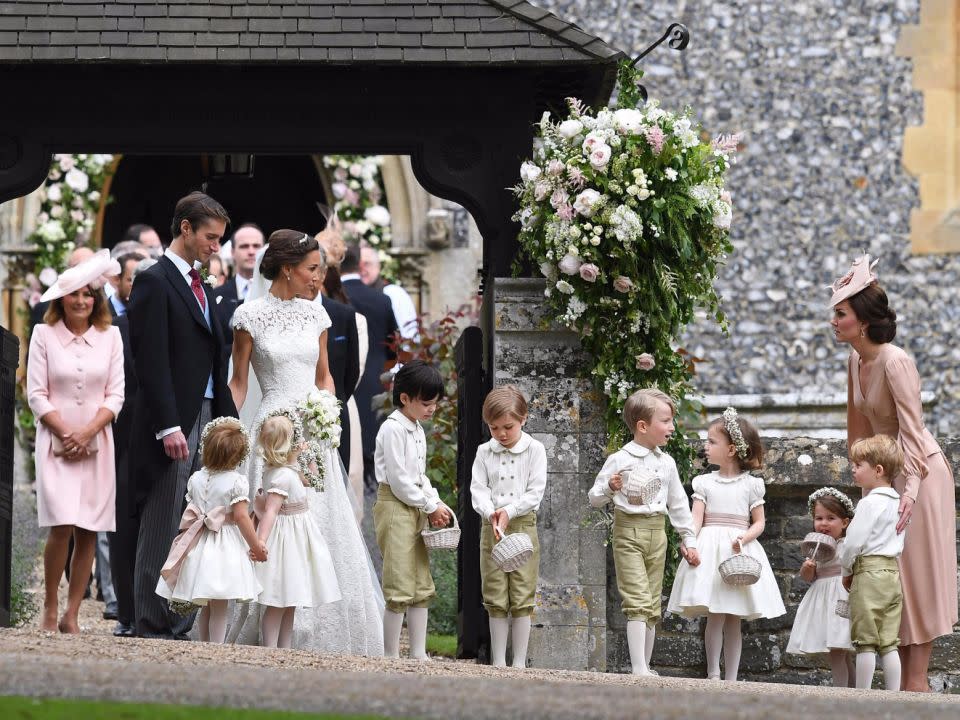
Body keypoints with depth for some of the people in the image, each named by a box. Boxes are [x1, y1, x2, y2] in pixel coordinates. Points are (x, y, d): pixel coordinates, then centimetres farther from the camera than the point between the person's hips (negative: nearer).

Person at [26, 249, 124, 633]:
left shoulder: (109, 336, 6)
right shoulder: (44, 335, 1)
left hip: (96, 443, 2)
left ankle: (71, 615, 5)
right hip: (56, 440, -2)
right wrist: (66, 434, -10)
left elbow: (115, 395, 4)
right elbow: (37, 394, -1)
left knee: (89, 531, -1)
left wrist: (87, 433, -9)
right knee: (62, 525, -16)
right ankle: (49, 608, -2)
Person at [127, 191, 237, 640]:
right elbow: (152, 362, -15)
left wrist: (227, 421, 12)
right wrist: (168, 428, -21)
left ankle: (180, 625, 9)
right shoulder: (155, 282, -8)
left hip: (206, 418, 8)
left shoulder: (200, 287, 18)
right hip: (173, 424, -8)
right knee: (161, 531, -3)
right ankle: (154, 629, 1)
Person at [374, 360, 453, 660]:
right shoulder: (393, 429, -14)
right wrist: (431, 507, -12)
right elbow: (399, 480, -18)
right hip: (394, 508, -10)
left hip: (415, 509, 10)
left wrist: (436, 504, 5)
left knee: (422, 586, 10)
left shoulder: (417, 431, 15)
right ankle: (390, 655, -7)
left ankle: (418, 653, 14)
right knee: (400, 587, -10)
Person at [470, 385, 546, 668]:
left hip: (523, 524, -2)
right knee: (495, 597, 4)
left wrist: (509, 512, -18)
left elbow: (535, 493, -6)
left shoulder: (534, 450, -1)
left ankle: (519, 661, 2)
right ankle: (498, 661, 9)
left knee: (522, 596, -2)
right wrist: (491, 513, -20)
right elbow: (478, 489, -1)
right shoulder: (485, 452, 6)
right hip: (491, 527, 2)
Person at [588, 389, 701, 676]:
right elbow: (594, 498, -2)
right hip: (628, 533, -6)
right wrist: (609, 488, -23)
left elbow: (678, 504, 18)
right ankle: (638, 667, -18)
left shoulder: (666, 463, 10)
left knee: (652, 606, 9)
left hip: (656, 534, 6)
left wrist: (689, 539, 16)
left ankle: (645, 666, 17)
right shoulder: (619, 461, -6)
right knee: (638, 602, -14)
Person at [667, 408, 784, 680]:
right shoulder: (704, 483, 7)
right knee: (715, 616, -9)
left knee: (733, 620, 4)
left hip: (739, 551, 0)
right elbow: (696, 518, -1)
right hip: (710, 549, 0)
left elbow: (759, 522, 6)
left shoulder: (751, 485, 5)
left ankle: (731, 679, 7)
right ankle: (713, 674, -4)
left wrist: (744, 538, -14)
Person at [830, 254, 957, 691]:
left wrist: (911, 487, -35)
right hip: (884, 473, 9)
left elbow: (911, 430, -28)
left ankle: (917, 680, -4)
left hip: (918, 472, -9)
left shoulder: (895, 362, -22)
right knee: (890, 575, 9)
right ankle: (904, 678, 13)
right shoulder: (855, 361, 4)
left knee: (916, 572, -6)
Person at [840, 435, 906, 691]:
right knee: (888, 643, 8)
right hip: (894, 572, 8)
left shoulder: (870, 503, -13)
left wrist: (846, 570, 4)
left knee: (866, 643, -4)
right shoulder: (897, 503, 13)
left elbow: (855, 541, -14)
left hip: (869, 572, -8)